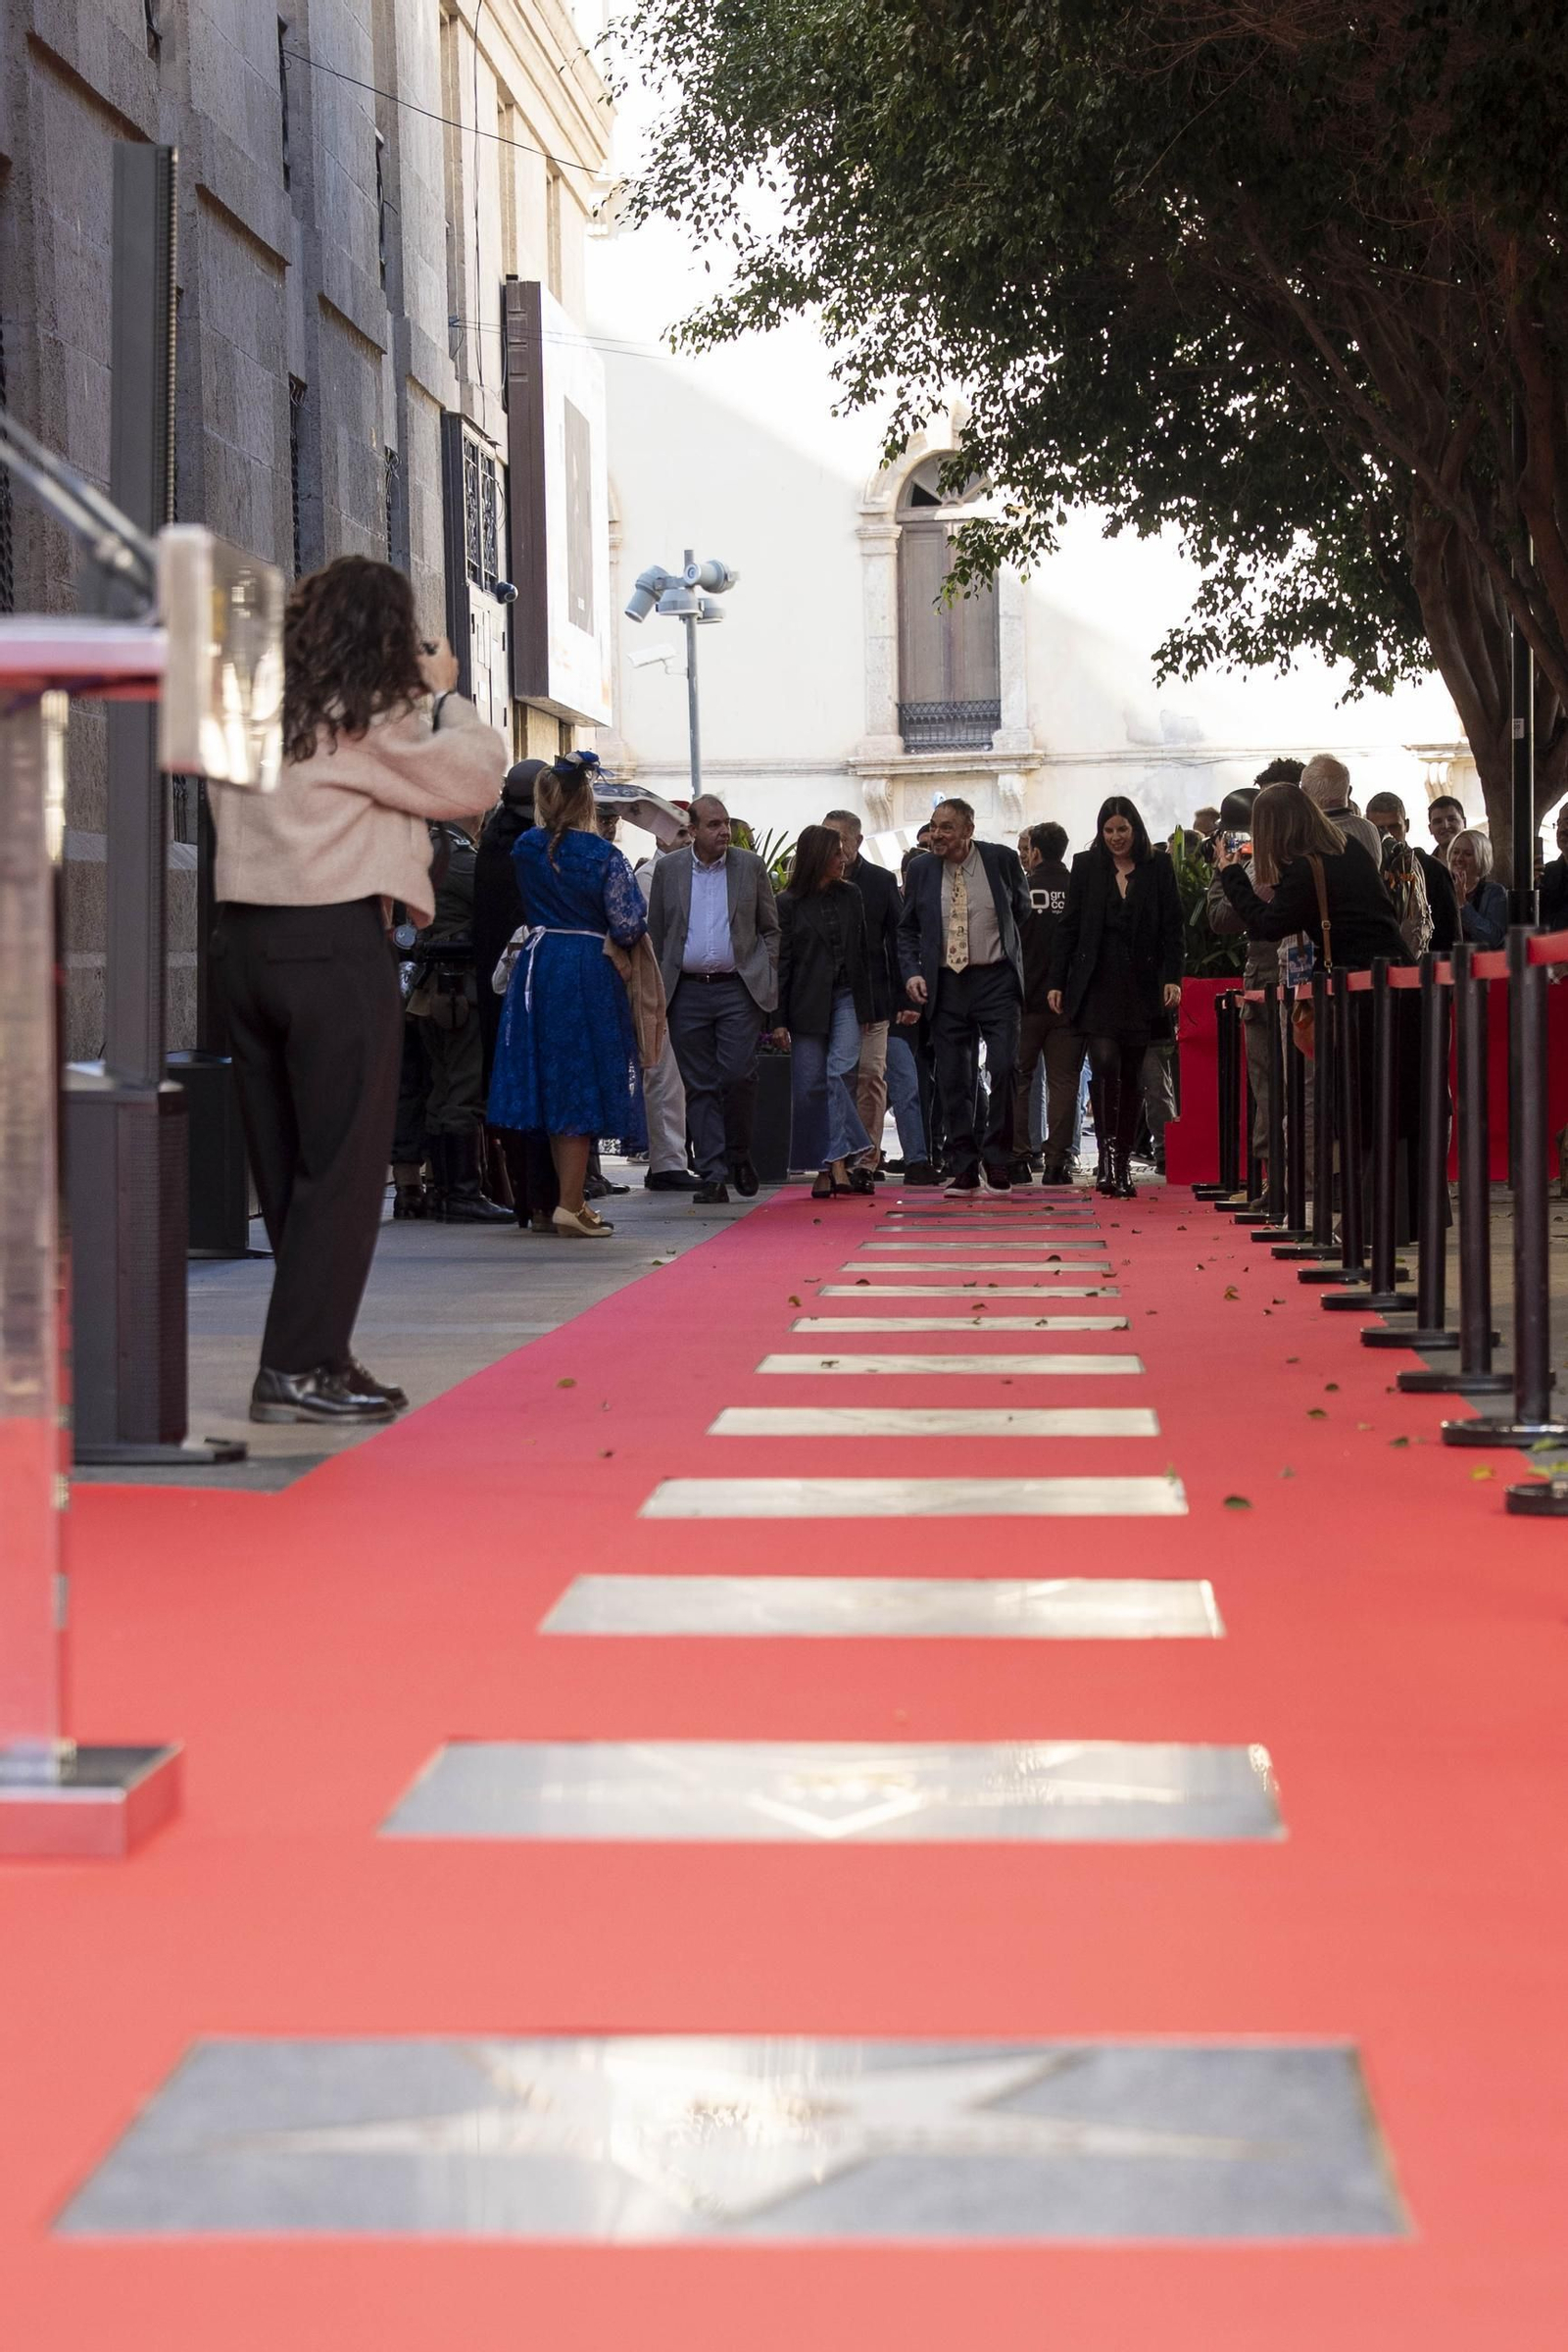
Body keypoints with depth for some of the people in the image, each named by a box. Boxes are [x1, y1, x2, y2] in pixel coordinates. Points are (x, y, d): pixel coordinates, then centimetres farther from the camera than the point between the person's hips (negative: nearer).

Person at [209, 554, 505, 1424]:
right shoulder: (366, 717, -9)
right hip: (334, 945, -8)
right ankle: (300, 1366, -4)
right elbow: (474, 776, -6)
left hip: (243, 938, 8)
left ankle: (312, 1354, 19)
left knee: (285, 1162, 12)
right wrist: (443, 692, 10)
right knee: (344, 1164, -2)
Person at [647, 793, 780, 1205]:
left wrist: (767, 979, 0)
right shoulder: (668, 869, 8)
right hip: (687, 993, 1)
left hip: (739, 989, -1)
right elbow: (654, 934, 11)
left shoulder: (751, 866, 6)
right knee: (700, 1087, 1)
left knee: (737, 1075, -11)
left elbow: (771, 930, 11)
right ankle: (713, 1175, 4)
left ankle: (739, 1155, 12)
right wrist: (656, 989, 5)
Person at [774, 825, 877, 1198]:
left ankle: (836, 1164, -20)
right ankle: (827, 1167, 9)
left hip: (845, 999, 1)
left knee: (839, 1073, -15)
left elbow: (862, 953, 14)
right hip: (808, 1004, -1)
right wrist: (779, 1020, -6)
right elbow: (781, 961, -1)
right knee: (810, 1087, 0)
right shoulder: (789, 904, 0)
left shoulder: (851, 896, 10)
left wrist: (865, 1009, 10)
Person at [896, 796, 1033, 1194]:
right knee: (953, 1080, 2)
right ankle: (963, 1169, 9)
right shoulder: (921, 870, 6)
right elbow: (907, 929, 14)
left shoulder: (1002, 860, 0)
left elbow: (1024, 912, 12)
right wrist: (912, 973, -1)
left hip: (996, 979, -2)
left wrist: (1017, 962, 8)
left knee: (1004, 1068, -12)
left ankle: (997, 1162, -1)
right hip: (946, 984, 2)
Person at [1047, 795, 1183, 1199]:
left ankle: (1123, 1164, 12)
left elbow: (1172, 930, 5)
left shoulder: (1158, 870, 6)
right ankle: (1107, 1154, -15)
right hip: (1096, 986, -1)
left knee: (1131, 1075, 5)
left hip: (1141, 987, 1)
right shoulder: (1086, 867, 7)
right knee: (1105, 1064, -17)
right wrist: (1057, 982, 3)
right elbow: (1068, 927, 8)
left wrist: (1172, 978, -7)